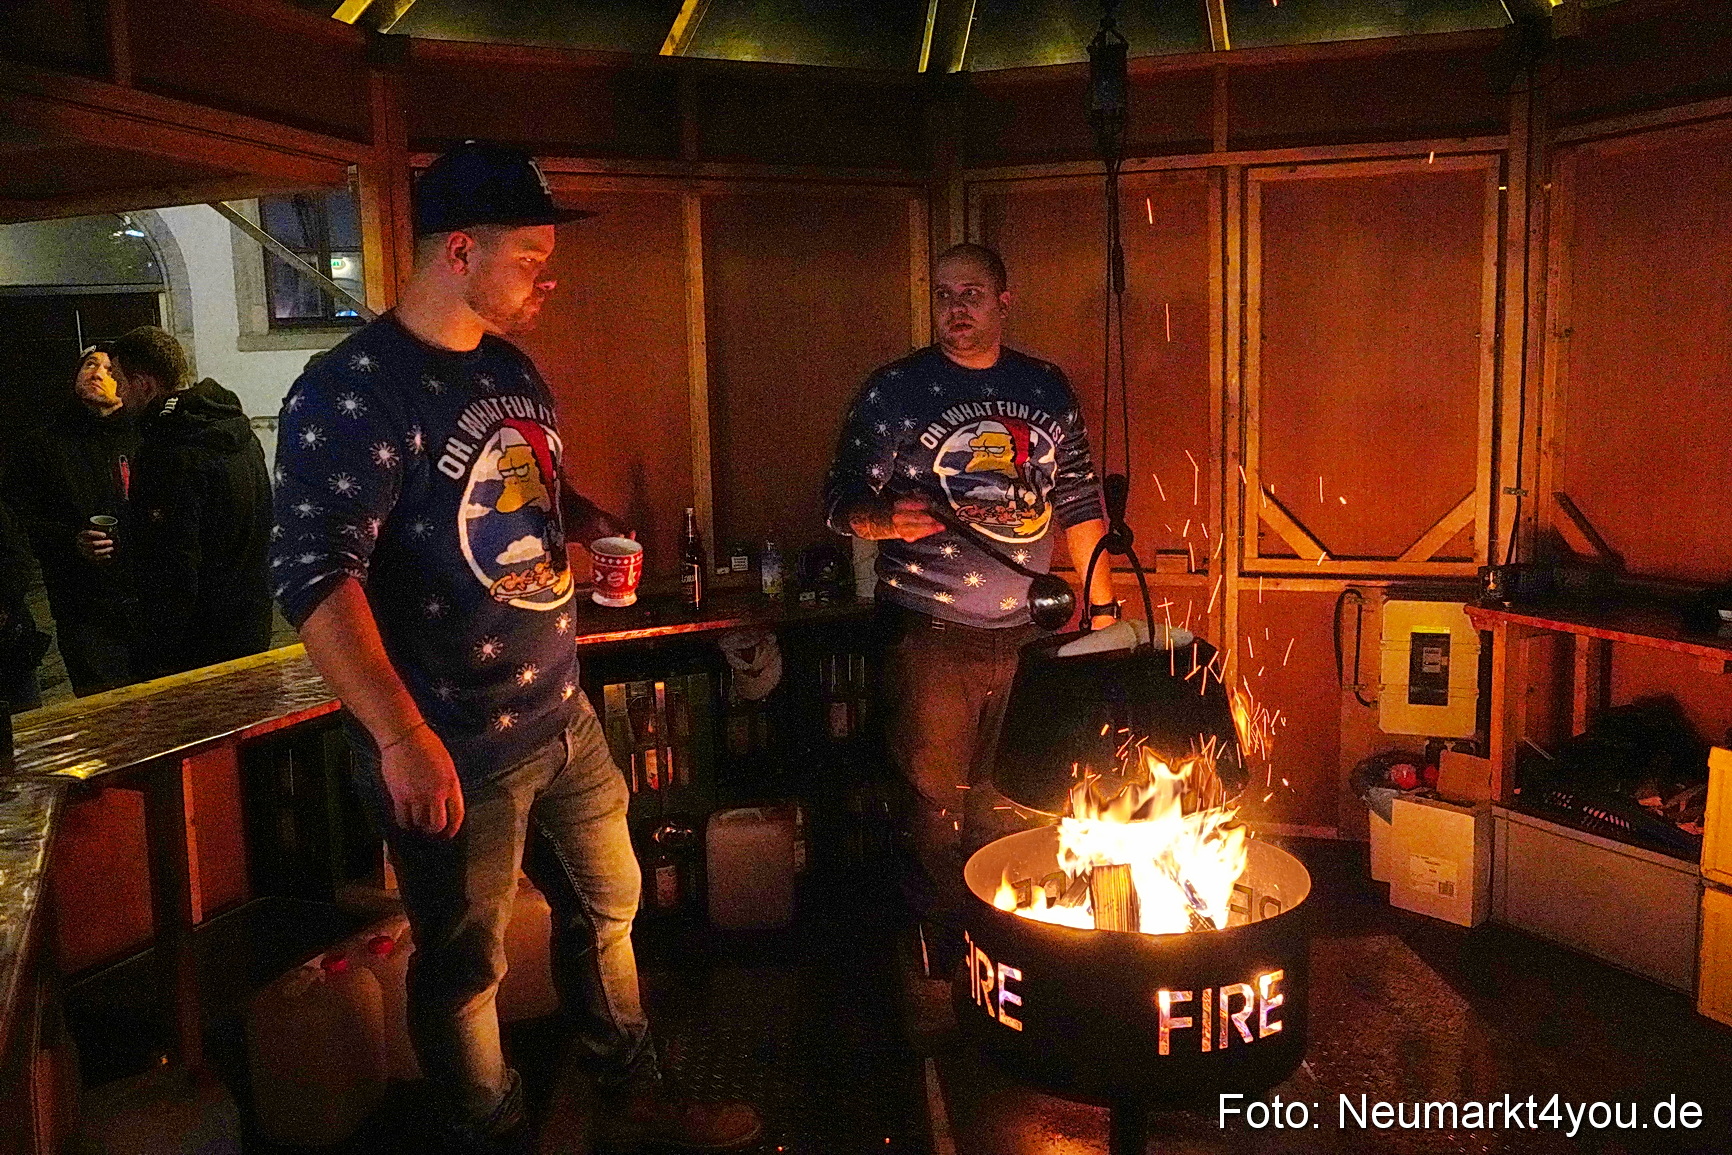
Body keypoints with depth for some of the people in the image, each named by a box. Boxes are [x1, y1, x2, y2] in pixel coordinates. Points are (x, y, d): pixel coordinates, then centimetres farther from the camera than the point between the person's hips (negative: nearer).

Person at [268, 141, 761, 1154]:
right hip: (453, 751, -8)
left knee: (607, 907, 22)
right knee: (467, 967, 11)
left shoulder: (513, 368, 8)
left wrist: (590, 523, 1)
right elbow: (317, 577, -24)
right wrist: (402, 737, -32)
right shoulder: (353, 394, -18)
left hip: (565, 716, 9)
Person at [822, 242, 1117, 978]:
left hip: (1026, 632, 3)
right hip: (932, 634, -3)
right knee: (940, 800, 2)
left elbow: (1078, 502, 15)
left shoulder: (1046, 389, 10)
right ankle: (946, 965, 19)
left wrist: (1103, 605, 11)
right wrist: (886, 520, -23)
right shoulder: (895, 392, 0)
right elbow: (842, 503, -1)